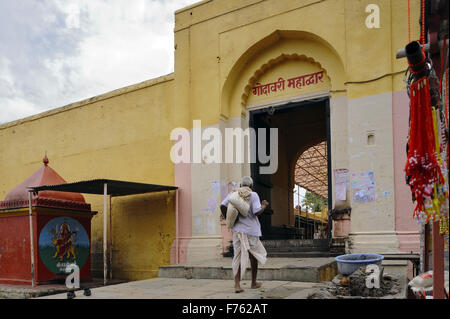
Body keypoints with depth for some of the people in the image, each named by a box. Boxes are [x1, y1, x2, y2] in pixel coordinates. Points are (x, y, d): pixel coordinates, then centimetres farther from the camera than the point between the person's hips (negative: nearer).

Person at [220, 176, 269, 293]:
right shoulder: (253, 195, -6)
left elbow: (223, 206, -3)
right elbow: (257, 212, -15)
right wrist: (264, 205, 4)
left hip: (237, 229, 3)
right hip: (251, 230, -3)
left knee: (238, 257, 5)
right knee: (254, 256, 14)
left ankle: (237, 284, -6)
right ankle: (254, 283, 26)